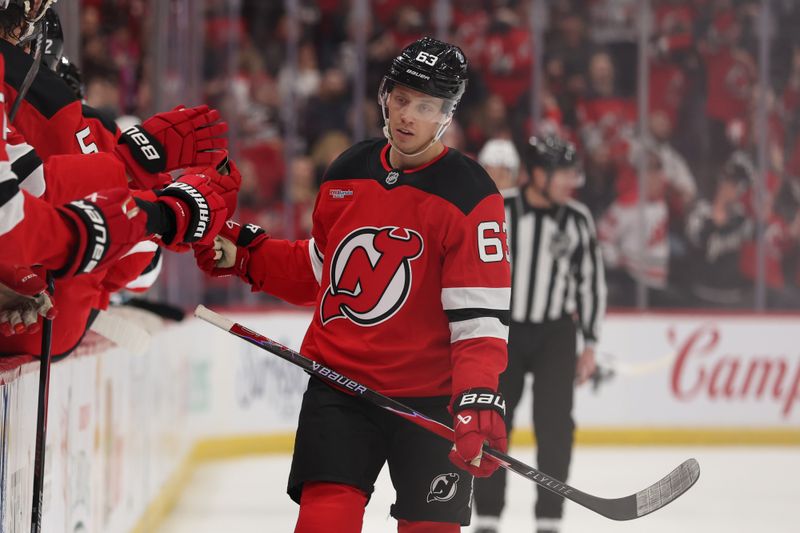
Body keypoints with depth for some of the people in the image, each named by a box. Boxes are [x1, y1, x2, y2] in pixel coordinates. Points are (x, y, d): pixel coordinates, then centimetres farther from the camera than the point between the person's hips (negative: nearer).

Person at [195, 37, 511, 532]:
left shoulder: (469, 195, -10)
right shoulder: (347, 173, 7)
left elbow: (481, 311, -16)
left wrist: (478, 399, -28)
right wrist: (245, 254, 10)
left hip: (430, 396, -3)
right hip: (340, 380, 3)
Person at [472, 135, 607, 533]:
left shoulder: (577, 219, -2)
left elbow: (590, 281, 6)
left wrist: (589, 345, 5)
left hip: (555, 333, 1)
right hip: (503, 331, -1)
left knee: (554, 425, -6)